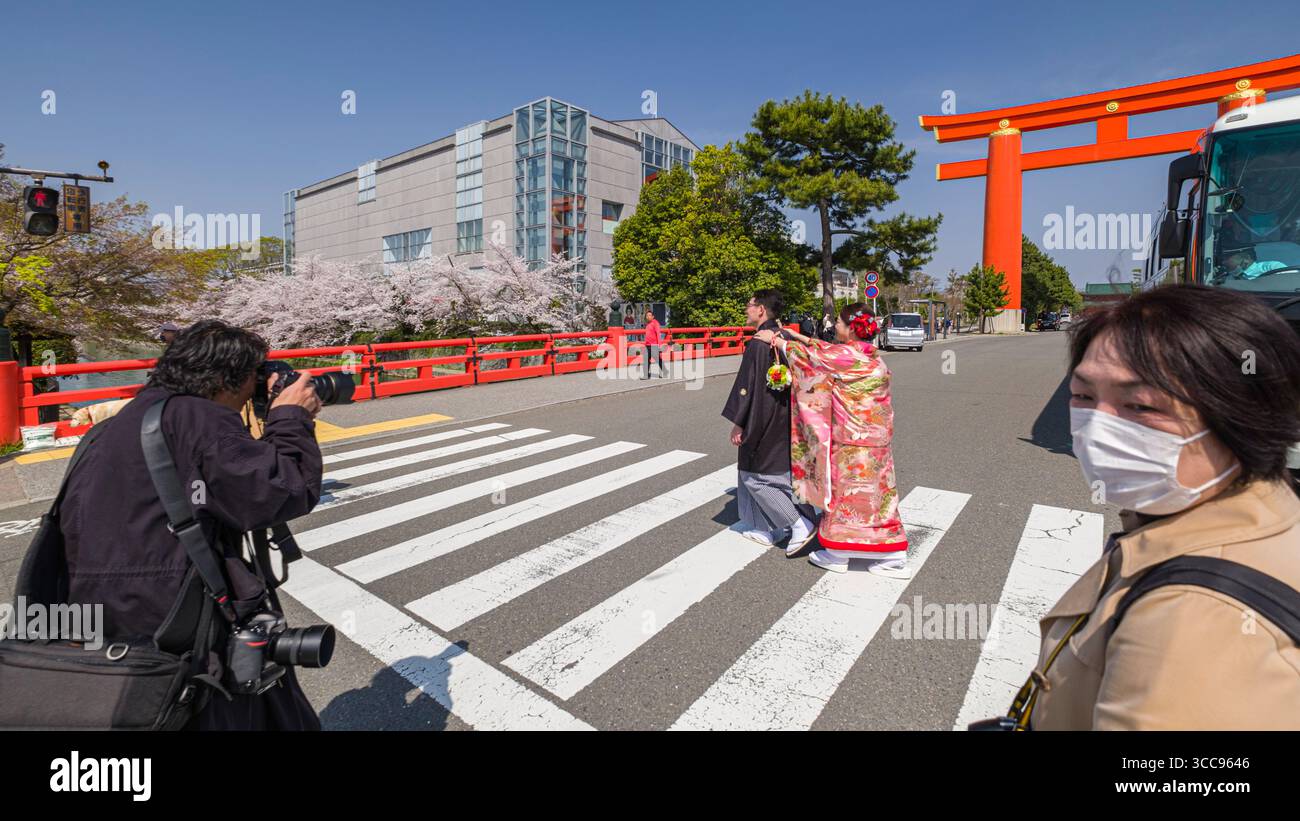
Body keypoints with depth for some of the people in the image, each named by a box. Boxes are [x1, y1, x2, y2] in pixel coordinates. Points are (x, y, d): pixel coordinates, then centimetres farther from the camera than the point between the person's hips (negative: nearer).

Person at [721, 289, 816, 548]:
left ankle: (800, 525, 3)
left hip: (762, 420, -9)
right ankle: (767, 530, 27)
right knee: (778, 473, 16)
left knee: (754, 475, 4)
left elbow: (747, 386, -20)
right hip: (784, 419, 9)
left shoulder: (758, 344, -20)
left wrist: (737, 423, -13)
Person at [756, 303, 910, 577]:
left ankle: (837, 555, 21)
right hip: (874, 439, 8)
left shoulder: (849, 355, -19)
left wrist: (776, 340, 5)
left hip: (853, 442, -8)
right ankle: (894, 558, 21)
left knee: (845, 495, 6)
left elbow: (811, 357, -8)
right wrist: (801, 338, 22)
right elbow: (827, 352, 19)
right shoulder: (868, 354, 6)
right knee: (876, 496, 14)